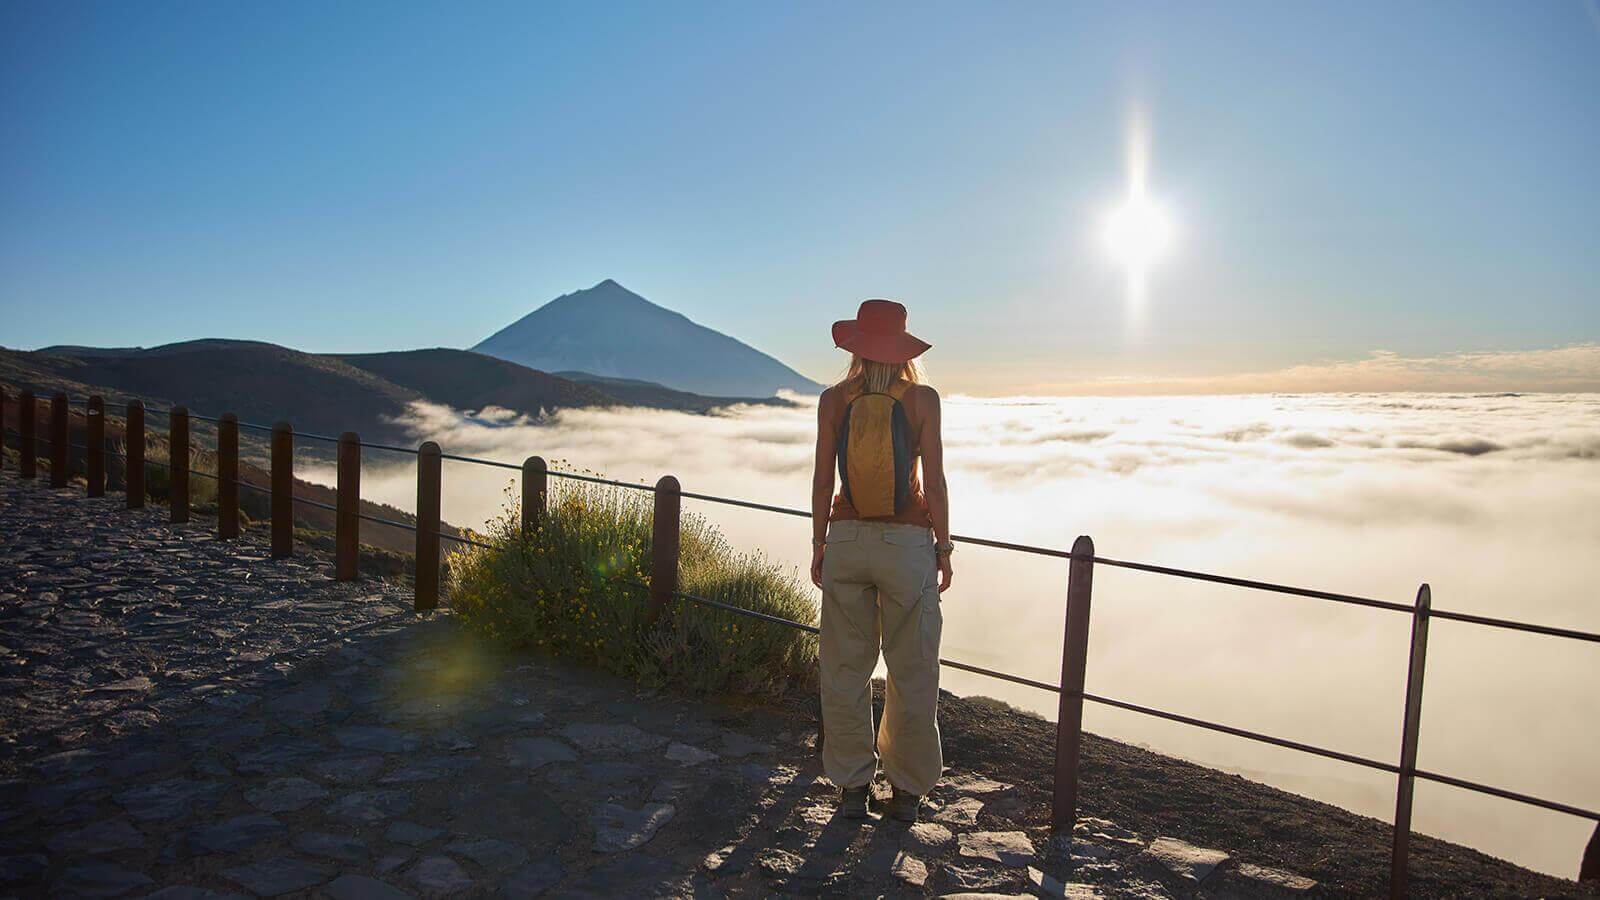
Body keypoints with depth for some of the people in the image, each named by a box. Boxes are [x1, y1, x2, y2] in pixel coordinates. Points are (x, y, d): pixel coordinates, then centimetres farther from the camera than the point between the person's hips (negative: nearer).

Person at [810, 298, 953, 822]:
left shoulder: (834, 400, -1)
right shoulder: (922, 399, -5)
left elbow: (823, 482, 0)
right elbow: (934, 482, -6)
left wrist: (819, 545, 10)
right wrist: (943, 548, 4)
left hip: (847, 542, 2)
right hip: (908, 543, -1)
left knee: (845, 670, 12)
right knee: (912, 673, 11)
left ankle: (853, 785, 22)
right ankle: (907, 789, 22)